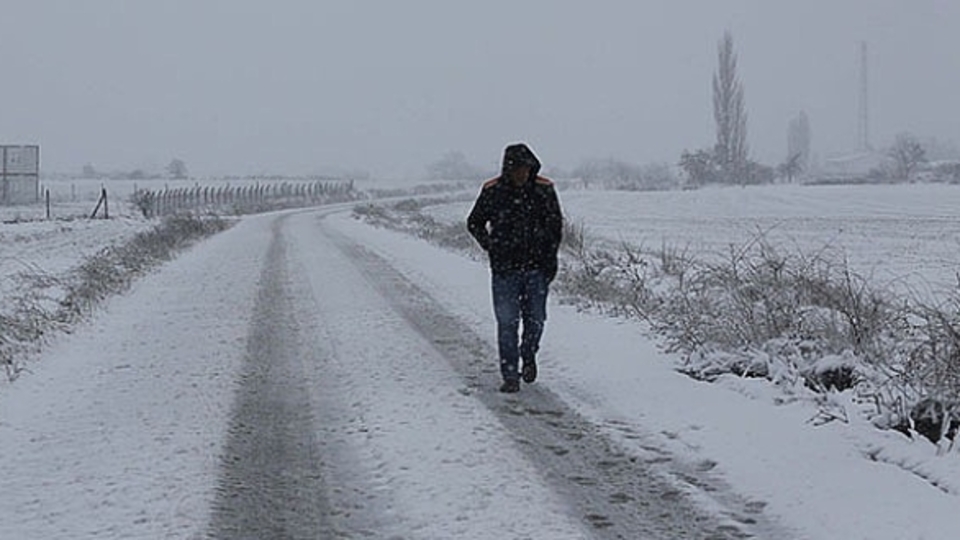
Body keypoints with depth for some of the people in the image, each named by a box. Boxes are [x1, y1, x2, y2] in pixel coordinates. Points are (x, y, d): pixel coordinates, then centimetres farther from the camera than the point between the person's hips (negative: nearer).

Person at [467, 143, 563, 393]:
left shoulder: (544, 190, -1)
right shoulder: (492, 191, -4)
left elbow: (556, 224, 8)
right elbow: (474, 223, 9)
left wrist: (550, 259, 1)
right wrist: (491, 247, -2)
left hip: (537, 267, 1)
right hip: (504, 269, -1)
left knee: (535, 319, 7)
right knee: (507, 322, -3)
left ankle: (528, 355, 35)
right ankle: (510, 375, 3)